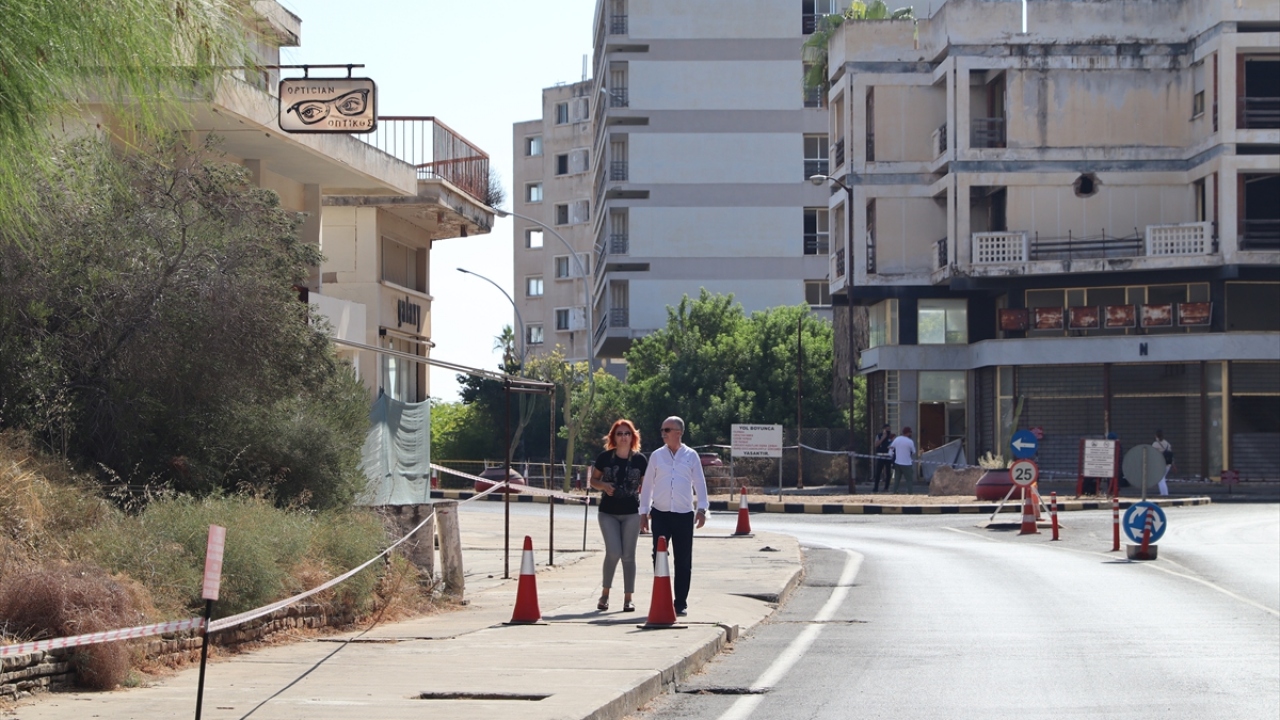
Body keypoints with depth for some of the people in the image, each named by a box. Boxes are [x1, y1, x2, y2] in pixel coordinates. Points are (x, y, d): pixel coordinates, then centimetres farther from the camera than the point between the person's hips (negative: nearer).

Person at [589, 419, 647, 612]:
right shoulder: (604, 458, -1)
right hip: (608, 512, -1)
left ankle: (628, 598, 10)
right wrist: (603, 485, -14)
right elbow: (593, 480, 8)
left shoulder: (640, 460, 0)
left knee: (628, 555, 3)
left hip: (632, 513, 1)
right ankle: (605, 594, 7)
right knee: (613, 552, -12)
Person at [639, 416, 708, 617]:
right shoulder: (656, 456, 6)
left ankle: (681, 603, 10)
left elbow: (699, 483, 5)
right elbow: (648, 484, 10)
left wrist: (701, 508, -6)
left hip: (684, 514, -1)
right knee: (659, 557, -4)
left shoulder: (691, 456, 4)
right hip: (660, 514, 1)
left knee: (683, 560, 3)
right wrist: (644, 512, 7)